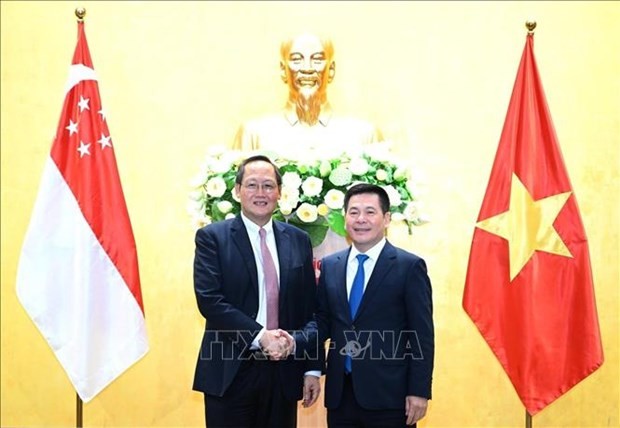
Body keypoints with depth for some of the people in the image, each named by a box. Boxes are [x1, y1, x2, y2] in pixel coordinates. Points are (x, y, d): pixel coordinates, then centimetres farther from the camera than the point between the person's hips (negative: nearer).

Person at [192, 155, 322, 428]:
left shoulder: (298, 240, 9)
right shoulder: (212, 237, -1)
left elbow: (312, 309, 9)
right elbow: (209, 300, -11)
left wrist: (312, 368, 2)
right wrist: (260, 337, -18)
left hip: (284, 373, 3)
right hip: (230, 374, -3)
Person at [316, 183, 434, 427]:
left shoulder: (410, 266, -4)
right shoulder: (329, 266, 9)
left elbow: (422, 335, -6)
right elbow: (322, 321, 10)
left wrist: (419, 391, -10)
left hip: (388, 396, -4)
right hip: (340, 394, 4)